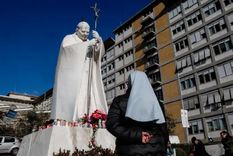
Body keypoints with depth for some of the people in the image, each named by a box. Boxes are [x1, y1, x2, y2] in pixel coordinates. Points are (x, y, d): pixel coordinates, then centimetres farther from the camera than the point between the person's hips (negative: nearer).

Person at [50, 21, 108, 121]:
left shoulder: (89, 43, 22)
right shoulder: (69, 38, 9)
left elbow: (99, 53, 5)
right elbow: (67, 47, -15)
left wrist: (98, 41, -14)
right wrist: (88, 44, -16)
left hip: (86, 77, 5)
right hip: (72, 77, -5)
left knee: (88, 98, -8)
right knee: (71, 97, -17)